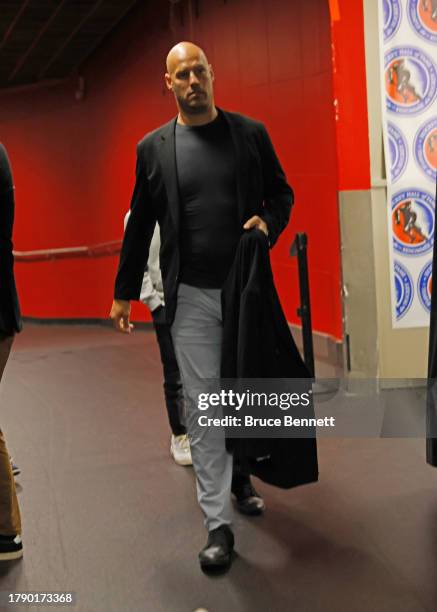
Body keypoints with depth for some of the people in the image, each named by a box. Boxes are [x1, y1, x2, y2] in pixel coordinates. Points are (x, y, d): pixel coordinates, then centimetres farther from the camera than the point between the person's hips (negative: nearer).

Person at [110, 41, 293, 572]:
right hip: (190, 295, -1)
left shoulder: (250, 133, 3)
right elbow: (140, 223, 9)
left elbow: (281, 193, 12)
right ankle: (218, 524, 6)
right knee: (203, 407, -1)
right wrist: (124, 291, 11)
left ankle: (241, 475, 41)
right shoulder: (153, 148, 3)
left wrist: (268, 221, -11)